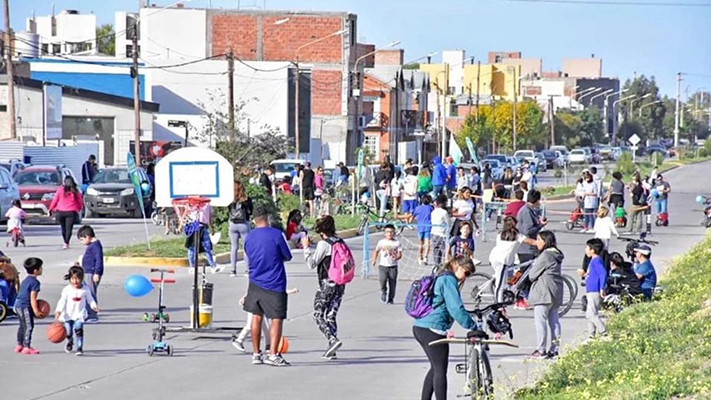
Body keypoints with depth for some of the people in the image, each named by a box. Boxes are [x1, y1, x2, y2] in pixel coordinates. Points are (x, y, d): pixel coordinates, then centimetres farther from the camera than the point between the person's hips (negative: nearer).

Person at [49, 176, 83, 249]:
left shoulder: (60, 189, -2)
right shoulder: (76, 191, 0)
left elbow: (55, 200, 0)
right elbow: (80, 202, 6)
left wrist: (51, 209, 11)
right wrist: (78, 209, 25)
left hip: (60, 212, 1)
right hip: (71, 212, -1)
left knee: (63, 228, 15)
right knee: (69, 229, -3)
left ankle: (65, 242, 21)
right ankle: (66, 243, -16)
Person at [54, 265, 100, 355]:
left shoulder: (85, 289, -6)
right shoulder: (67, 290, -11)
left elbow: (90, 299, 7)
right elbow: (62, 301, -11)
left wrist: (95, 306, -8)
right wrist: (58, 312, -20)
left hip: (79, 314, -1)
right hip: (68, 314, 1)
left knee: (78, 330, -18)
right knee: (68, 332, 8)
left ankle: (80, 348, -13)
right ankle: (69, 342, 43)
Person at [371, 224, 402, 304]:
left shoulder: (397, 242, 3)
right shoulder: (381, 242, 6)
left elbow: (400, 254, 0)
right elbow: (376, 251, 17)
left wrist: (396, 257, -21)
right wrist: (374, 260, 6)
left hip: (393, 266, 0)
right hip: (383, 265, 0)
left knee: (392, 283, 0)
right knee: (383, 279, -20)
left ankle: (391, 299, 13)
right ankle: (383, 292, 7)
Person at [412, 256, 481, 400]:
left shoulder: (439, 278, 22)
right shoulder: (449, 280, -10)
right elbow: (456, 308, -19)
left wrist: (446, 330, 31)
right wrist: (474, 328, -18)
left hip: (419, 327, 10)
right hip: (433, 329, -10)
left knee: (435, 368, 20)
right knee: (440, 370, -6)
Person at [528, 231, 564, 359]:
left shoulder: (545, 256, -17)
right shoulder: (556, 255, 12)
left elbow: (532, 275, -13)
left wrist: (532, 268, 7)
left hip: (544, 294, -9)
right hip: (556, 294, 9)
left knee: (540, 321, -5)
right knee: (554, 321, 9)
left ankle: (540, 350, -5)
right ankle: (554, 349, 10)